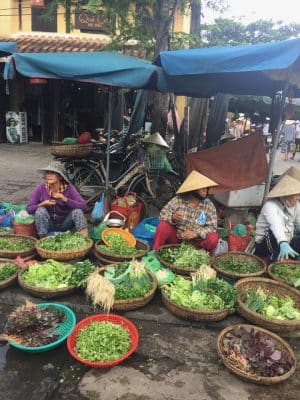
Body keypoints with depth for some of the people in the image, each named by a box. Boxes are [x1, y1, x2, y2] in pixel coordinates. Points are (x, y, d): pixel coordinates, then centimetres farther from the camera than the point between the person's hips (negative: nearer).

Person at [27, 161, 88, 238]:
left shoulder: (68, 188, -14)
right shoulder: (40, 189, -13)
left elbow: (83, 206, -24)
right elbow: (29, 208, -12)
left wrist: (65, 199, -31)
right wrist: (43, 204, -29)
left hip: (64, 224, 0)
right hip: (49, 224, 0)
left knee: (77, 211, -25)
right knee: (40, 210, -27)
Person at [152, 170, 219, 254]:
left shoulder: (209, 205, -8)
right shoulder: (178, 200, -12)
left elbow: (212, 227, -11)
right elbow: (163, 215, -12)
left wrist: (196, 233, -29)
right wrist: (172, 218, -35)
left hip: (195, 242, 1)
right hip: (176, 238, -1)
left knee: (213, 239, -25)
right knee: (163, 225, -26)